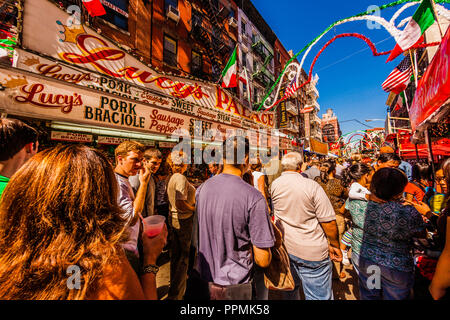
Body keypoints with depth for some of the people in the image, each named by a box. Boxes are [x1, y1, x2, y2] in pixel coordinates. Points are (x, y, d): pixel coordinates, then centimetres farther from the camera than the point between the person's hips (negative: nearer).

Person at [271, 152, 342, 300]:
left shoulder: (274, 185, -6)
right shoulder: (312, 185, -17)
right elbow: (329, 222, -14)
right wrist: (335, 246, -1)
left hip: (283, 248, 4)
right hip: (312, 252, -4)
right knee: (319, 296, 15)